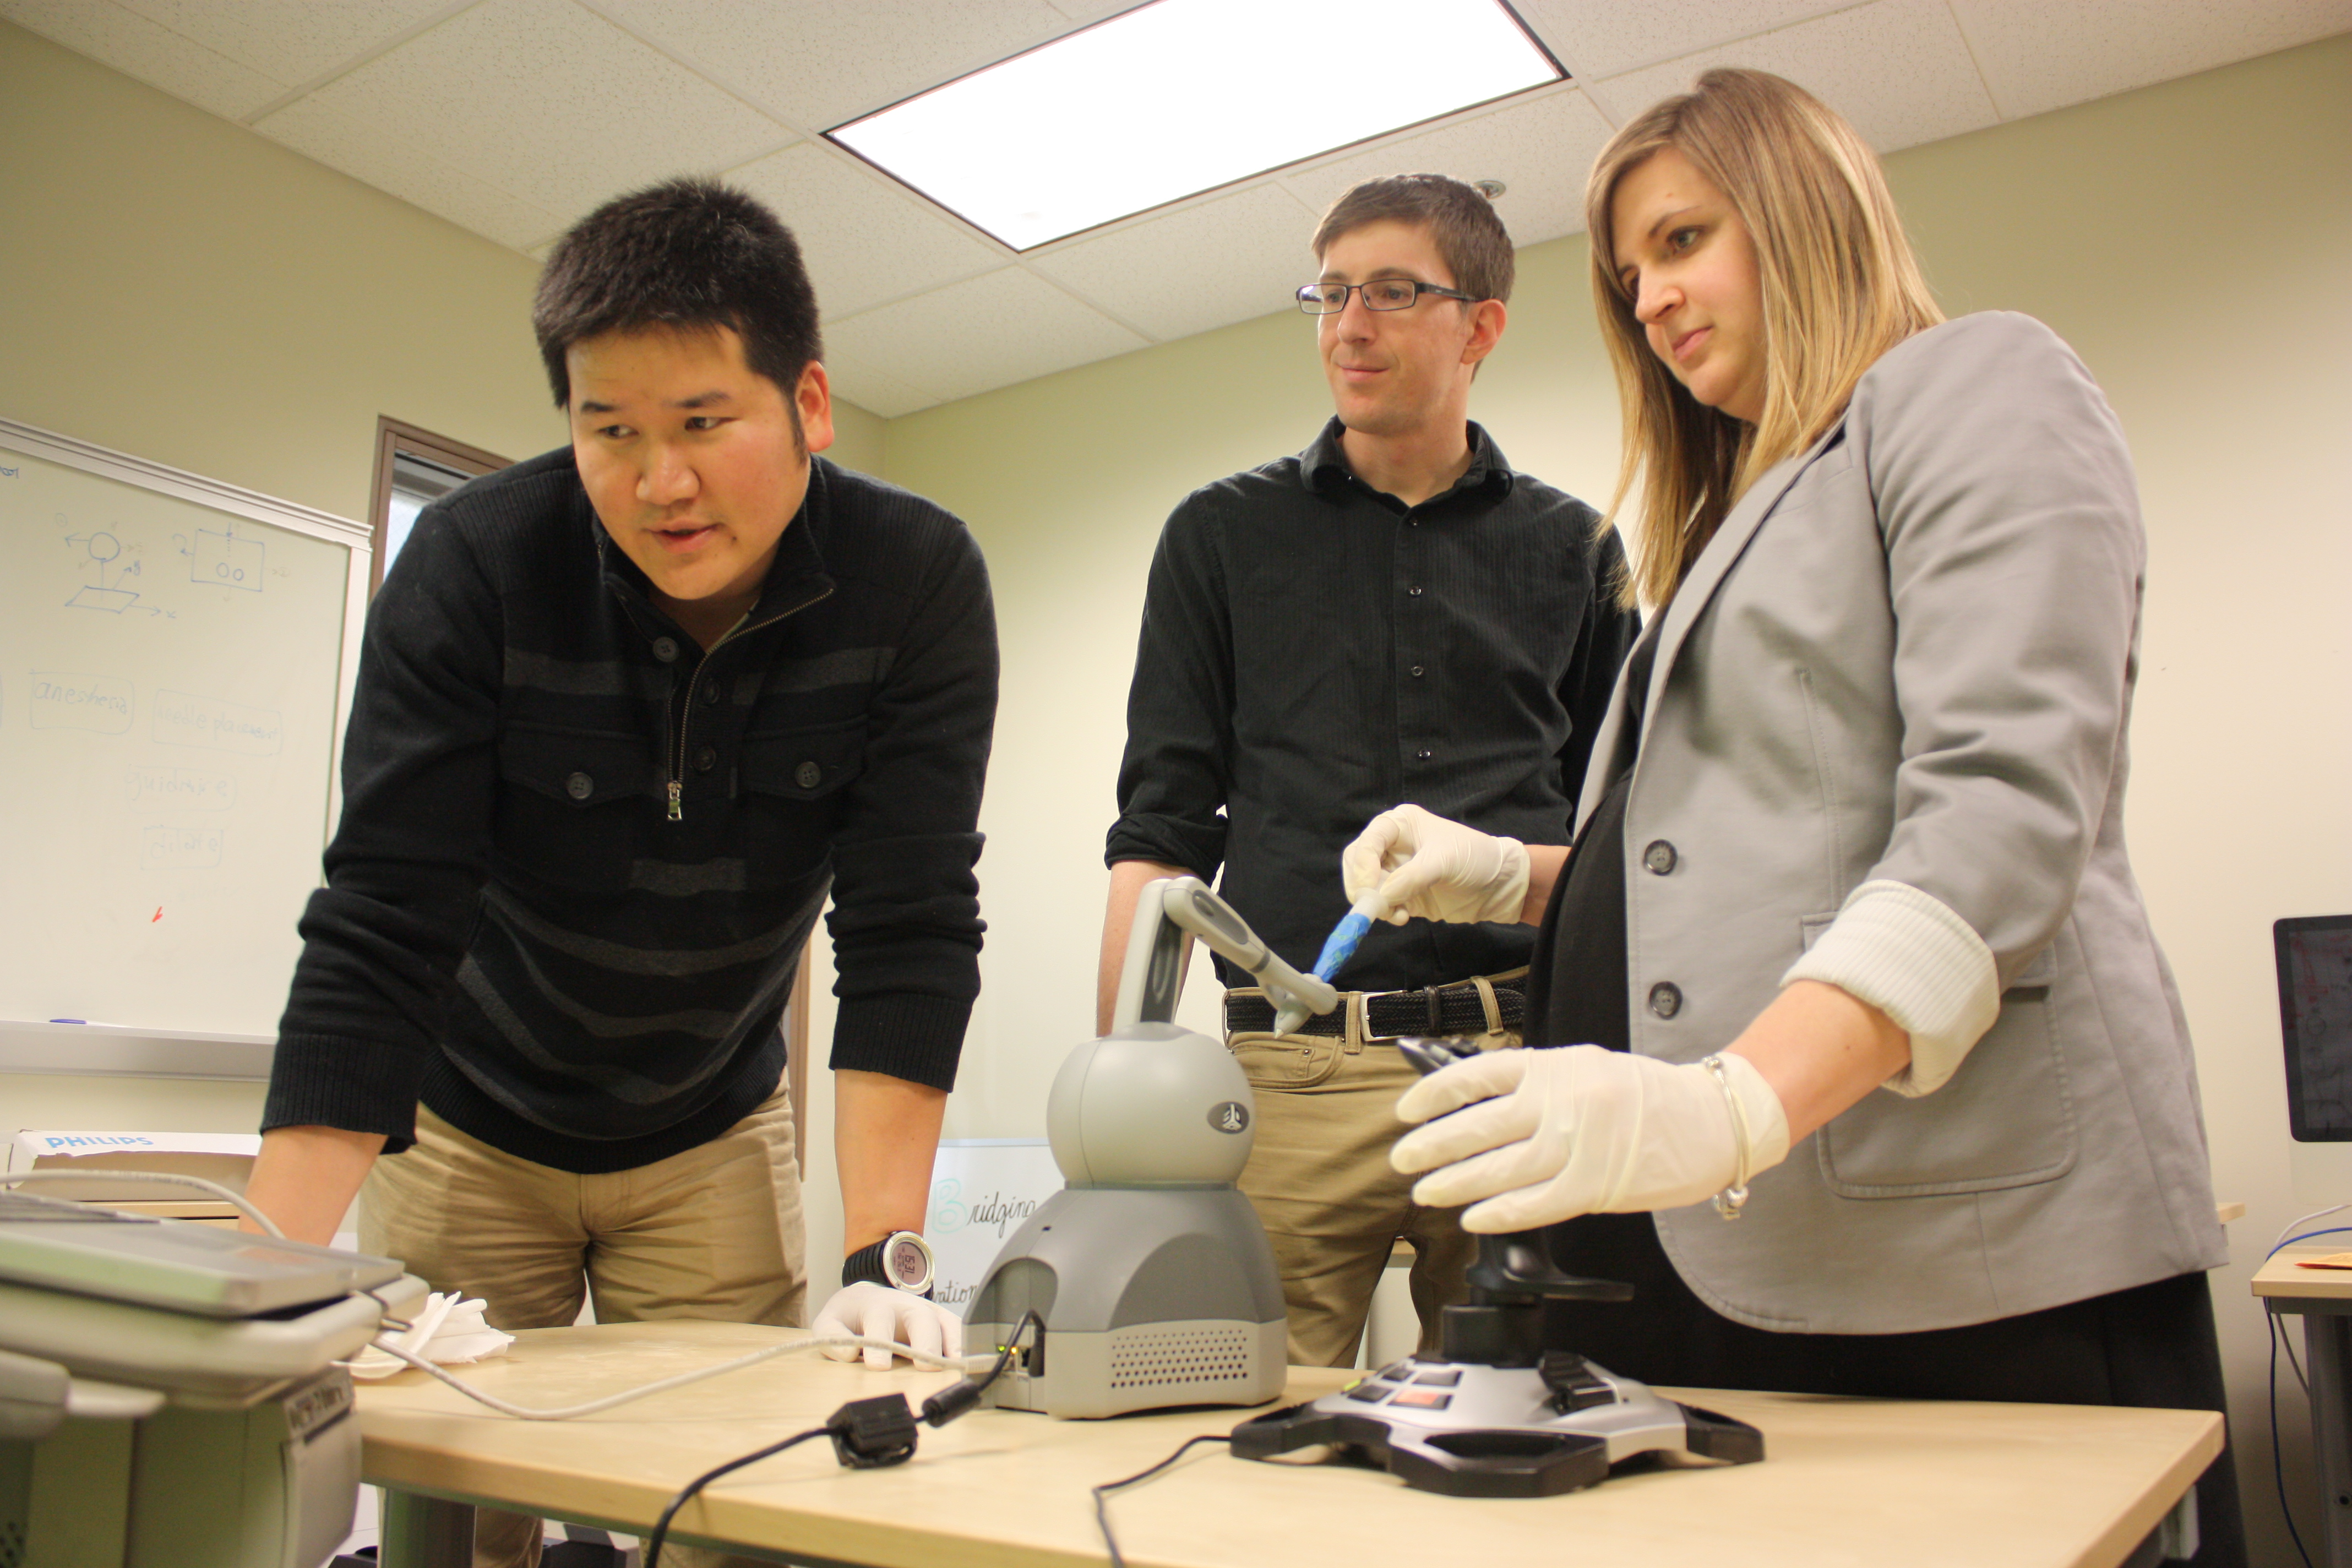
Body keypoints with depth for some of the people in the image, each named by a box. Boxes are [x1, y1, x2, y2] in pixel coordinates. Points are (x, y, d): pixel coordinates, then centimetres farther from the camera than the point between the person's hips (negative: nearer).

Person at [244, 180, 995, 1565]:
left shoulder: (918, 583, -21)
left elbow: (911, 933, -24)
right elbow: (378, 936, -24)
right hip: (467, 1128, 0)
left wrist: (882, 1259, -30)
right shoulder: (474, 566, -23)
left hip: (716, 1137, 1)